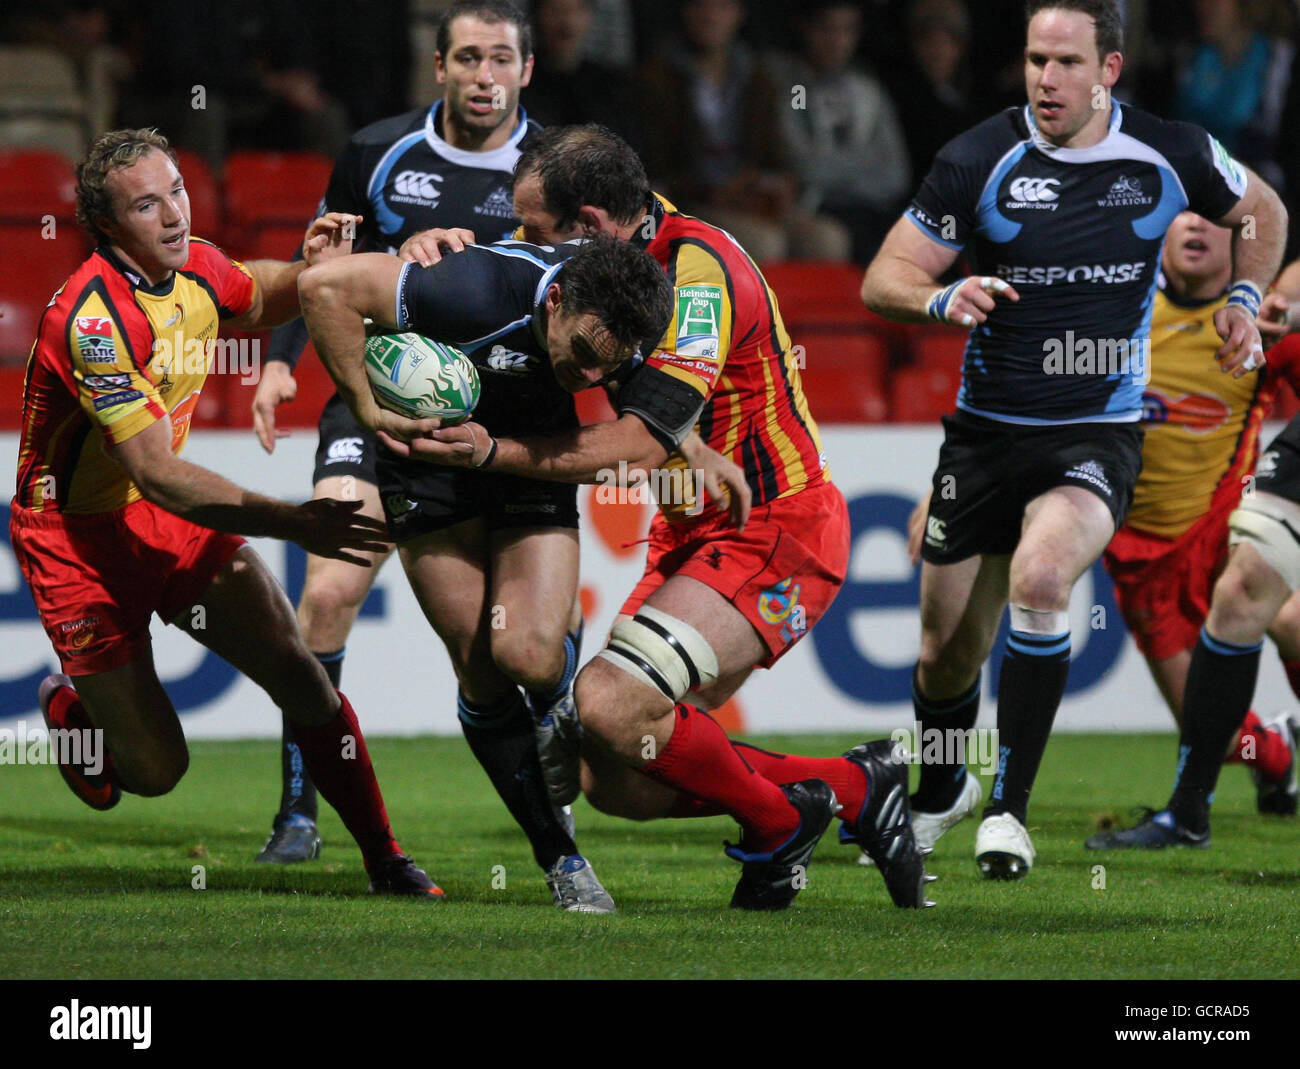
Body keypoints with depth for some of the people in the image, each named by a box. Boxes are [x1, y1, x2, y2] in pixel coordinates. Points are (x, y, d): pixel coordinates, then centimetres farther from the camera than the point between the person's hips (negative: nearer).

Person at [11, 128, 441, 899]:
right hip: (79, 537, -6)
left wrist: (311, 269, -2)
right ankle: (69, 706, 32)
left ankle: (384, 860, 5)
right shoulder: (93, 318, -29)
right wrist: (292, 523, -37)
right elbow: (156, 474, -32)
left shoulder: (195, 268, -5)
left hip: (175, 517, 7)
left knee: (304, 681, -7)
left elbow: (259, 299, 22)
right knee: (156, 769, -1)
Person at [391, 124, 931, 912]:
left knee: (610, 707, -25)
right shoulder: (626, 259, 6)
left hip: (775, 534, -10)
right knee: (613, 780, 1)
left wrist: (494, 453, -30)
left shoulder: (697, 267, -22)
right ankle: (852, 788, 15)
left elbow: (641, 447, -28)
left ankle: (780, 824, 0)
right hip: (696, 536, 10)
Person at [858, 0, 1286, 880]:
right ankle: (939, 797, 40)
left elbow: (1262, 212, 17)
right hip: (985, 433, 1)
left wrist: (1245, 300, 4)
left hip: (1099, 435, -1)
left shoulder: (1170, 155, -5)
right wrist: (941, 298, -26)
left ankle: (1009, 808, -20)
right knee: (948, 649, 7)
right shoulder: (979, 161, -9)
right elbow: (884, 278, -6)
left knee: (1039, 574, -30)